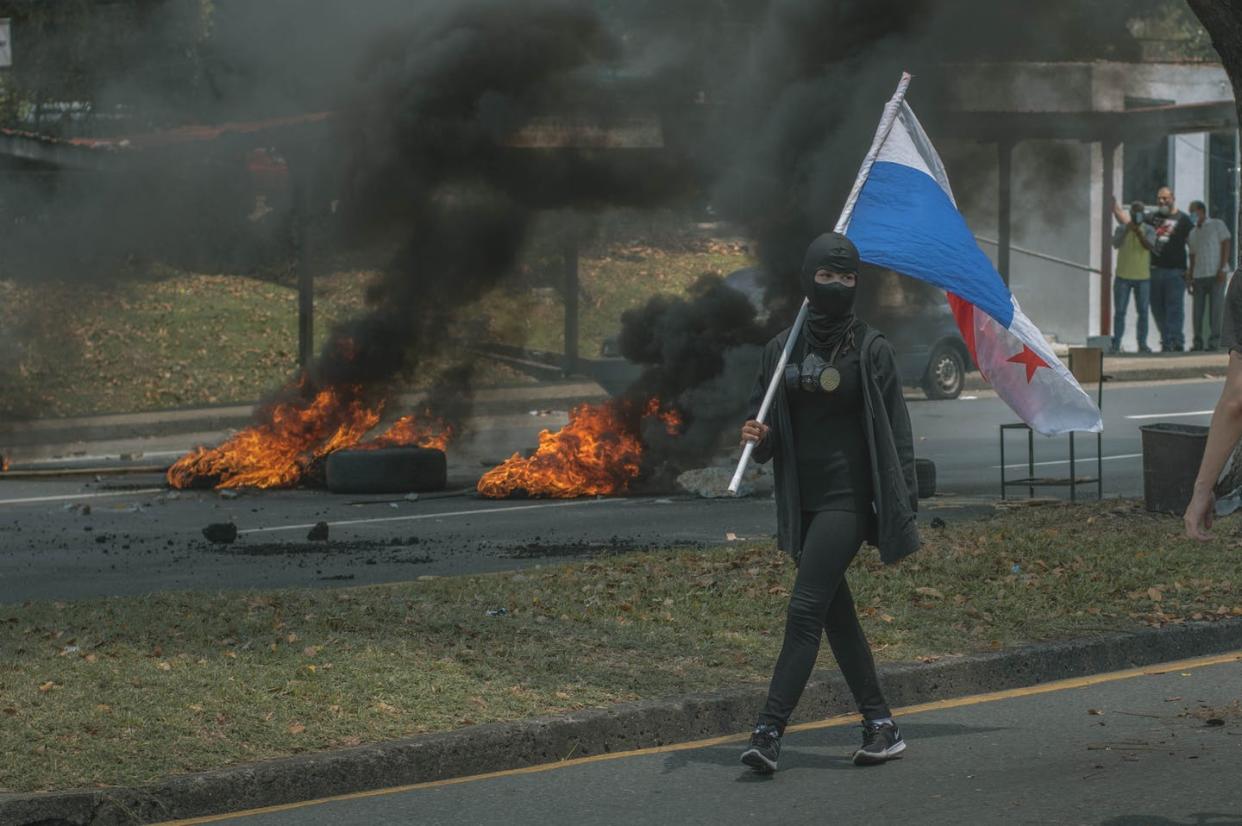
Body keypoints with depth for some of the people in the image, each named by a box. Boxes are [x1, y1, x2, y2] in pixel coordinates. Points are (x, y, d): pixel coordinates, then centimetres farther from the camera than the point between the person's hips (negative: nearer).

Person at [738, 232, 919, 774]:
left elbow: (896, 431, -4)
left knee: (805, 609, -14)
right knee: (837, 616, 10)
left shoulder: (870, 349, -4)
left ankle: (769, 731, -18)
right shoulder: (784, 348, 8)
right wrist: (757, 438, -9)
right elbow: (768, 425, 15)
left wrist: (905, 504, -9)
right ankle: (881, 726, 18)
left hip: (847, 499, -6)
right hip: (803, 501, 6)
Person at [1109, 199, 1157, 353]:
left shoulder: (1148, 230, 4)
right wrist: (1127, 229, -20)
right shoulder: (1121, 228, 4)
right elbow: (1116, 244, -11)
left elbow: (1150, 246, -13)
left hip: (1143, 277, 1)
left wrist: (1138, 232, -25)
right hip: (1123, 276, -1)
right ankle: (1116, 344, 0)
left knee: (1143, 312, 2)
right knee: (1119, 311, -1)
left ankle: (1142, 344, 8)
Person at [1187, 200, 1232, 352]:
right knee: (1197, 311, 2)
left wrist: (1222, 268, -13)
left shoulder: (1217, 225, 3)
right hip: (1199, 276, 5)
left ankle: (1214, 342, -3)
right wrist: (1191, 278, 12)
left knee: (1215, 309, -6)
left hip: (1216, 275, -5)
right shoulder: (1193, 233, 19)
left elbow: (1226, 245, -3)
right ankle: (1198, 343, 8)